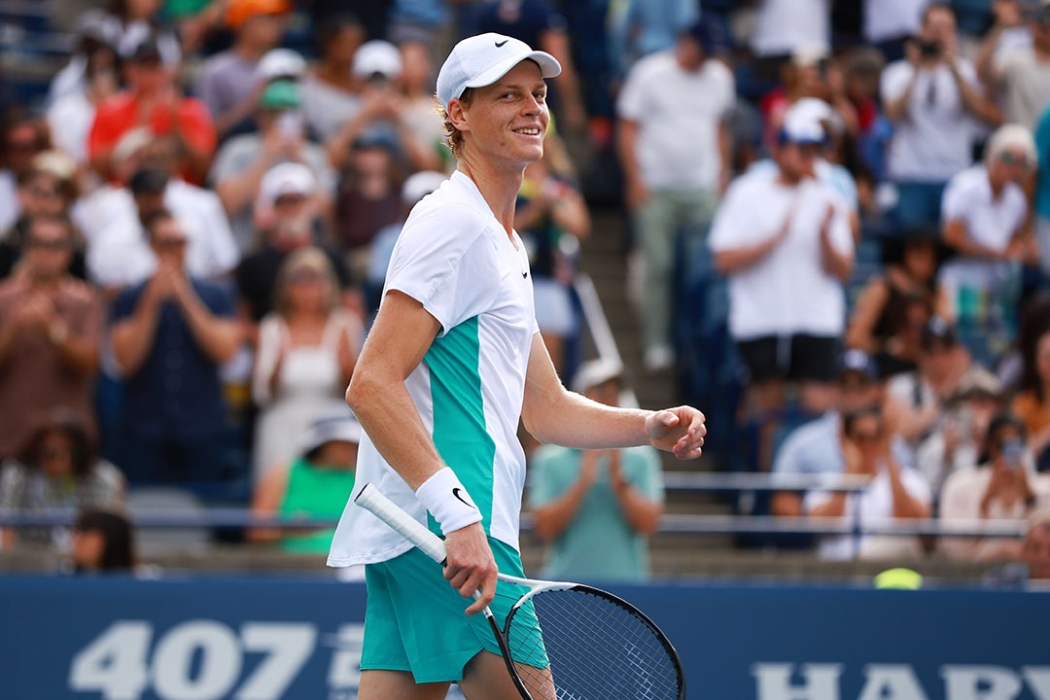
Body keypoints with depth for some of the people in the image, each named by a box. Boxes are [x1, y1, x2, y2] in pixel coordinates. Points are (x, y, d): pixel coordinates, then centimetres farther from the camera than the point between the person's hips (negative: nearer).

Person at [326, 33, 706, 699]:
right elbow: (372, 385, -19)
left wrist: (656, 426, 13)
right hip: (444, 538, -10)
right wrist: (458, 515, -26)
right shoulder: (455, 222, -9)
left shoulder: (505, 244, 23)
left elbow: (545, 407, 30)